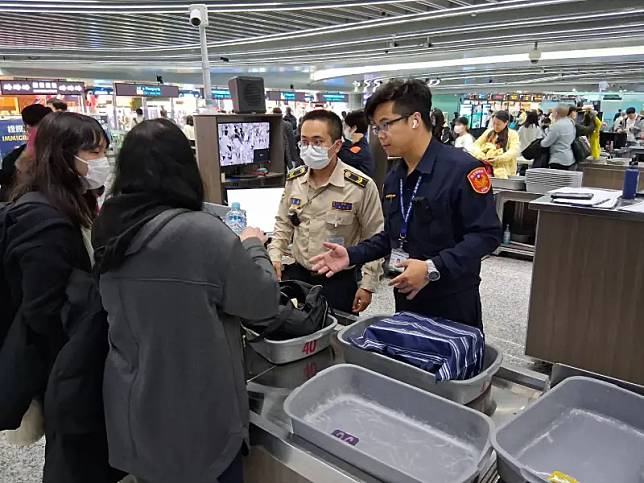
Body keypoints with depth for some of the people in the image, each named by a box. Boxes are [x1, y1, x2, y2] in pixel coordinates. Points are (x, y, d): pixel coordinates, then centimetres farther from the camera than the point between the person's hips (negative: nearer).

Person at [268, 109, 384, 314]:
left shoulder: (361, 185, -15)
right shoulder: (294, 179, 0)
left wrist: (368, 285, -9)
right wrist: (275, 255, -1)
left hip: (340, 280, -3)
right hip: (297, 274, 4)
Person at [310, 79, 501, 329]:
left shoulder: (462, 169, -17)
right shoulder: (394, 178, 10)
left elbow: (487, 234, -20)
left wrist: (433, 269, -27)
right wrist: (352, 255, 2)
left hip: (453, 303, -7)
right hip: (406, 300, 7)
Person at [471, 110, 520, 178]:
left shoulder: (513, 134, 7)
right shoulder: (489, 132, 19)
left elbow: (514, 151, -7)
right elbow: (476, 145, 13)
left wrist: (499, 158, -24)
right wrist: (480, 156, -9)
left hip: (503, 167, -3)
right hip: (486, 166, 3)